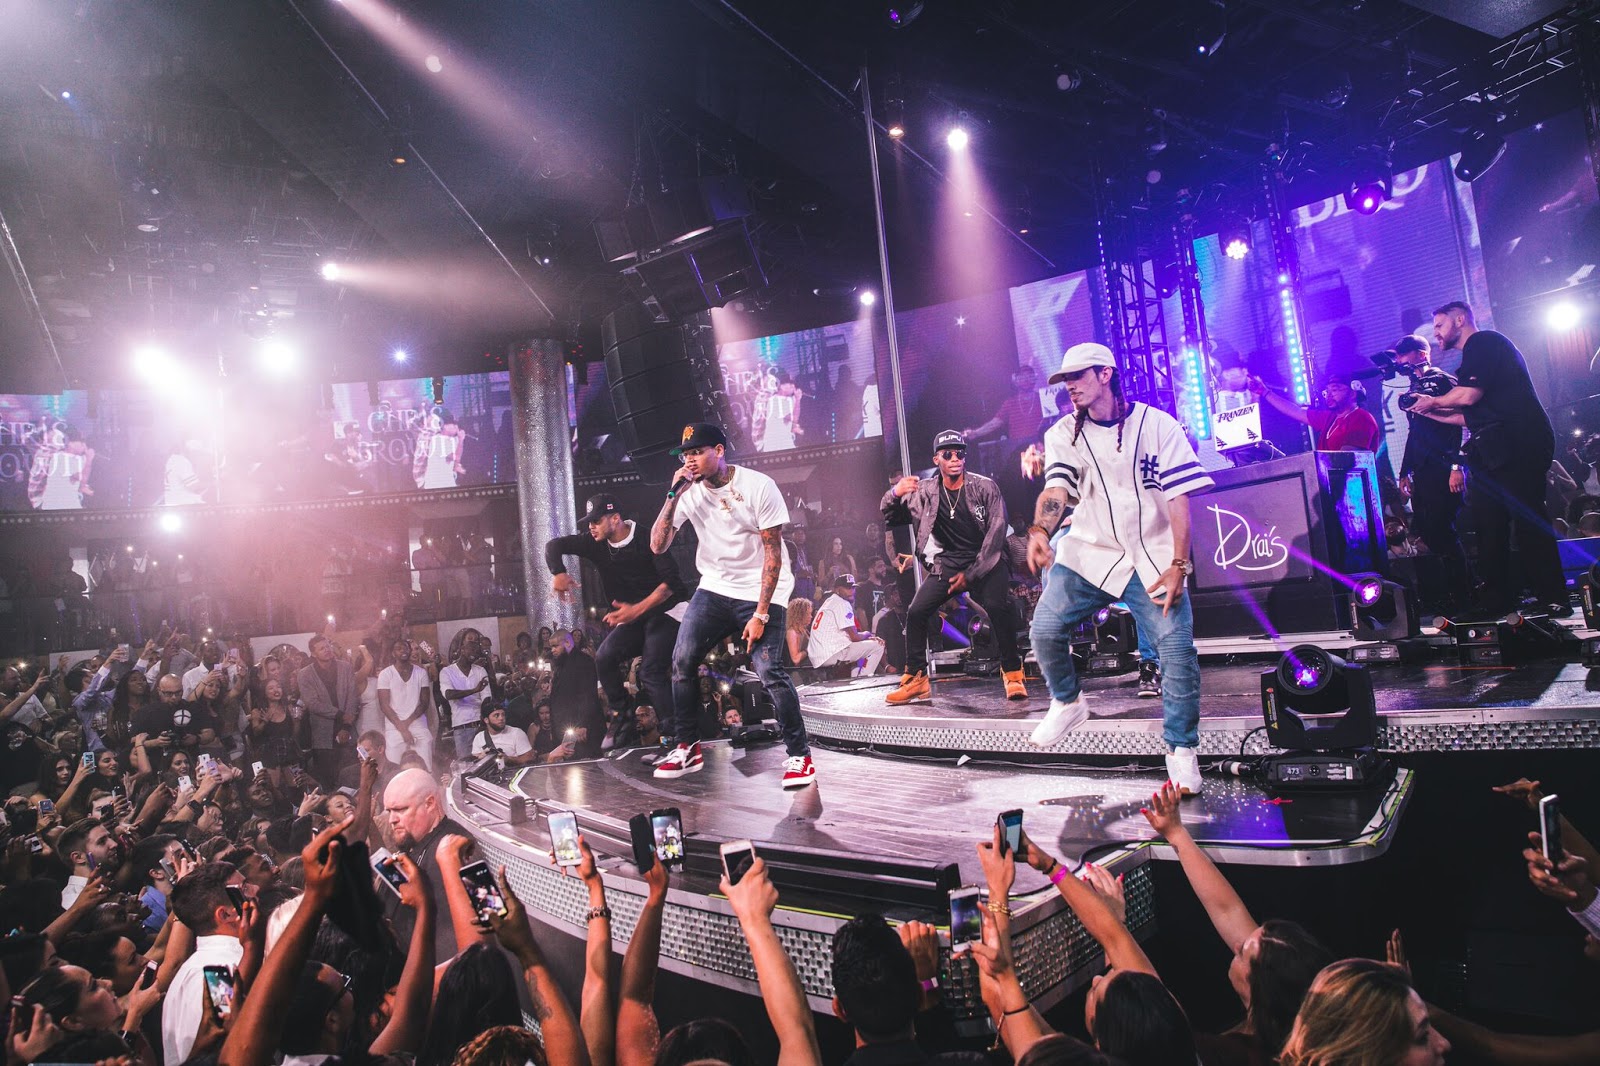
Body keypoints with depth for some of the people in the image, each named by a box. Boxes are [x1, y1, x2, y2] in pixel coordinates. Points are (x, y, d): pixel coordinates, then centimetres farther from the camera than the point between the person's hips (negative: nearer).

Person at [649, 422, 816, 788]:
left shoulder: (758, 486, -14)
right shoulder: (688, 491, -2)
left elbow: (773, 553, -13)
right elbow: (658, 546, -7)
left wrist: (760, 614, -17)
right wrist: (674, 493, -16)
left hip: (761, 590, -5)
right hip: (714, 589, 5)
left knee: (770, 672, -16)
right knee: (681, 662, -6)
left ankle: (800, 755, 1)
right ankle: (688, 748, 12)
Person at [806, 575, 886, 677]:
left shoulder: (830, 601, 20)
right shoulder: (842, 604, -10)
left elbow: (850, 635, 22)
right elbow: (855, 637, -14)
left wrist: (868, 637, 9)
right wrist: (867, 634, 7)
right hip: (830, 656, -10)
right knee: (877, 645, -9)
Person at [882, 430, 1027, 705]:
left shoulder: (985, 487, -6)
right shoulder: (925, 491, 1)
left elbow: (996, 532, -9)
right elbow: (889, 518, 1)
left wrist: (971, 574, -15)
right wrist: (894, 494, -22)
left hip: (986, 561, -3)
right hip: (948, 563, 3)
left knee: (998, 606, -30)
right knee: (916, 612, -12)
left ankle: (1013, 674, -14)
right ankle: (916, 681, 3)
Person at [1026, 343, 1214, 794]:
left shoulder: (1158, 425, -2)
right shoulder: (1064, 433, 3)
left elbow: (1178, 498, -5)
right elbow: (1057, 489, -13)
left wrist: (1178, 566, -13)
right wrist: (1040, 529, -34)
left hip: (1152, 559, -1)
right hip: (1087, 551, 2)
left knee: (1178, 646, -12)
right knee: (1045, 627, -14)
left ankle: (1182, 750, 7)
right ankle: (1068, 702, 16)